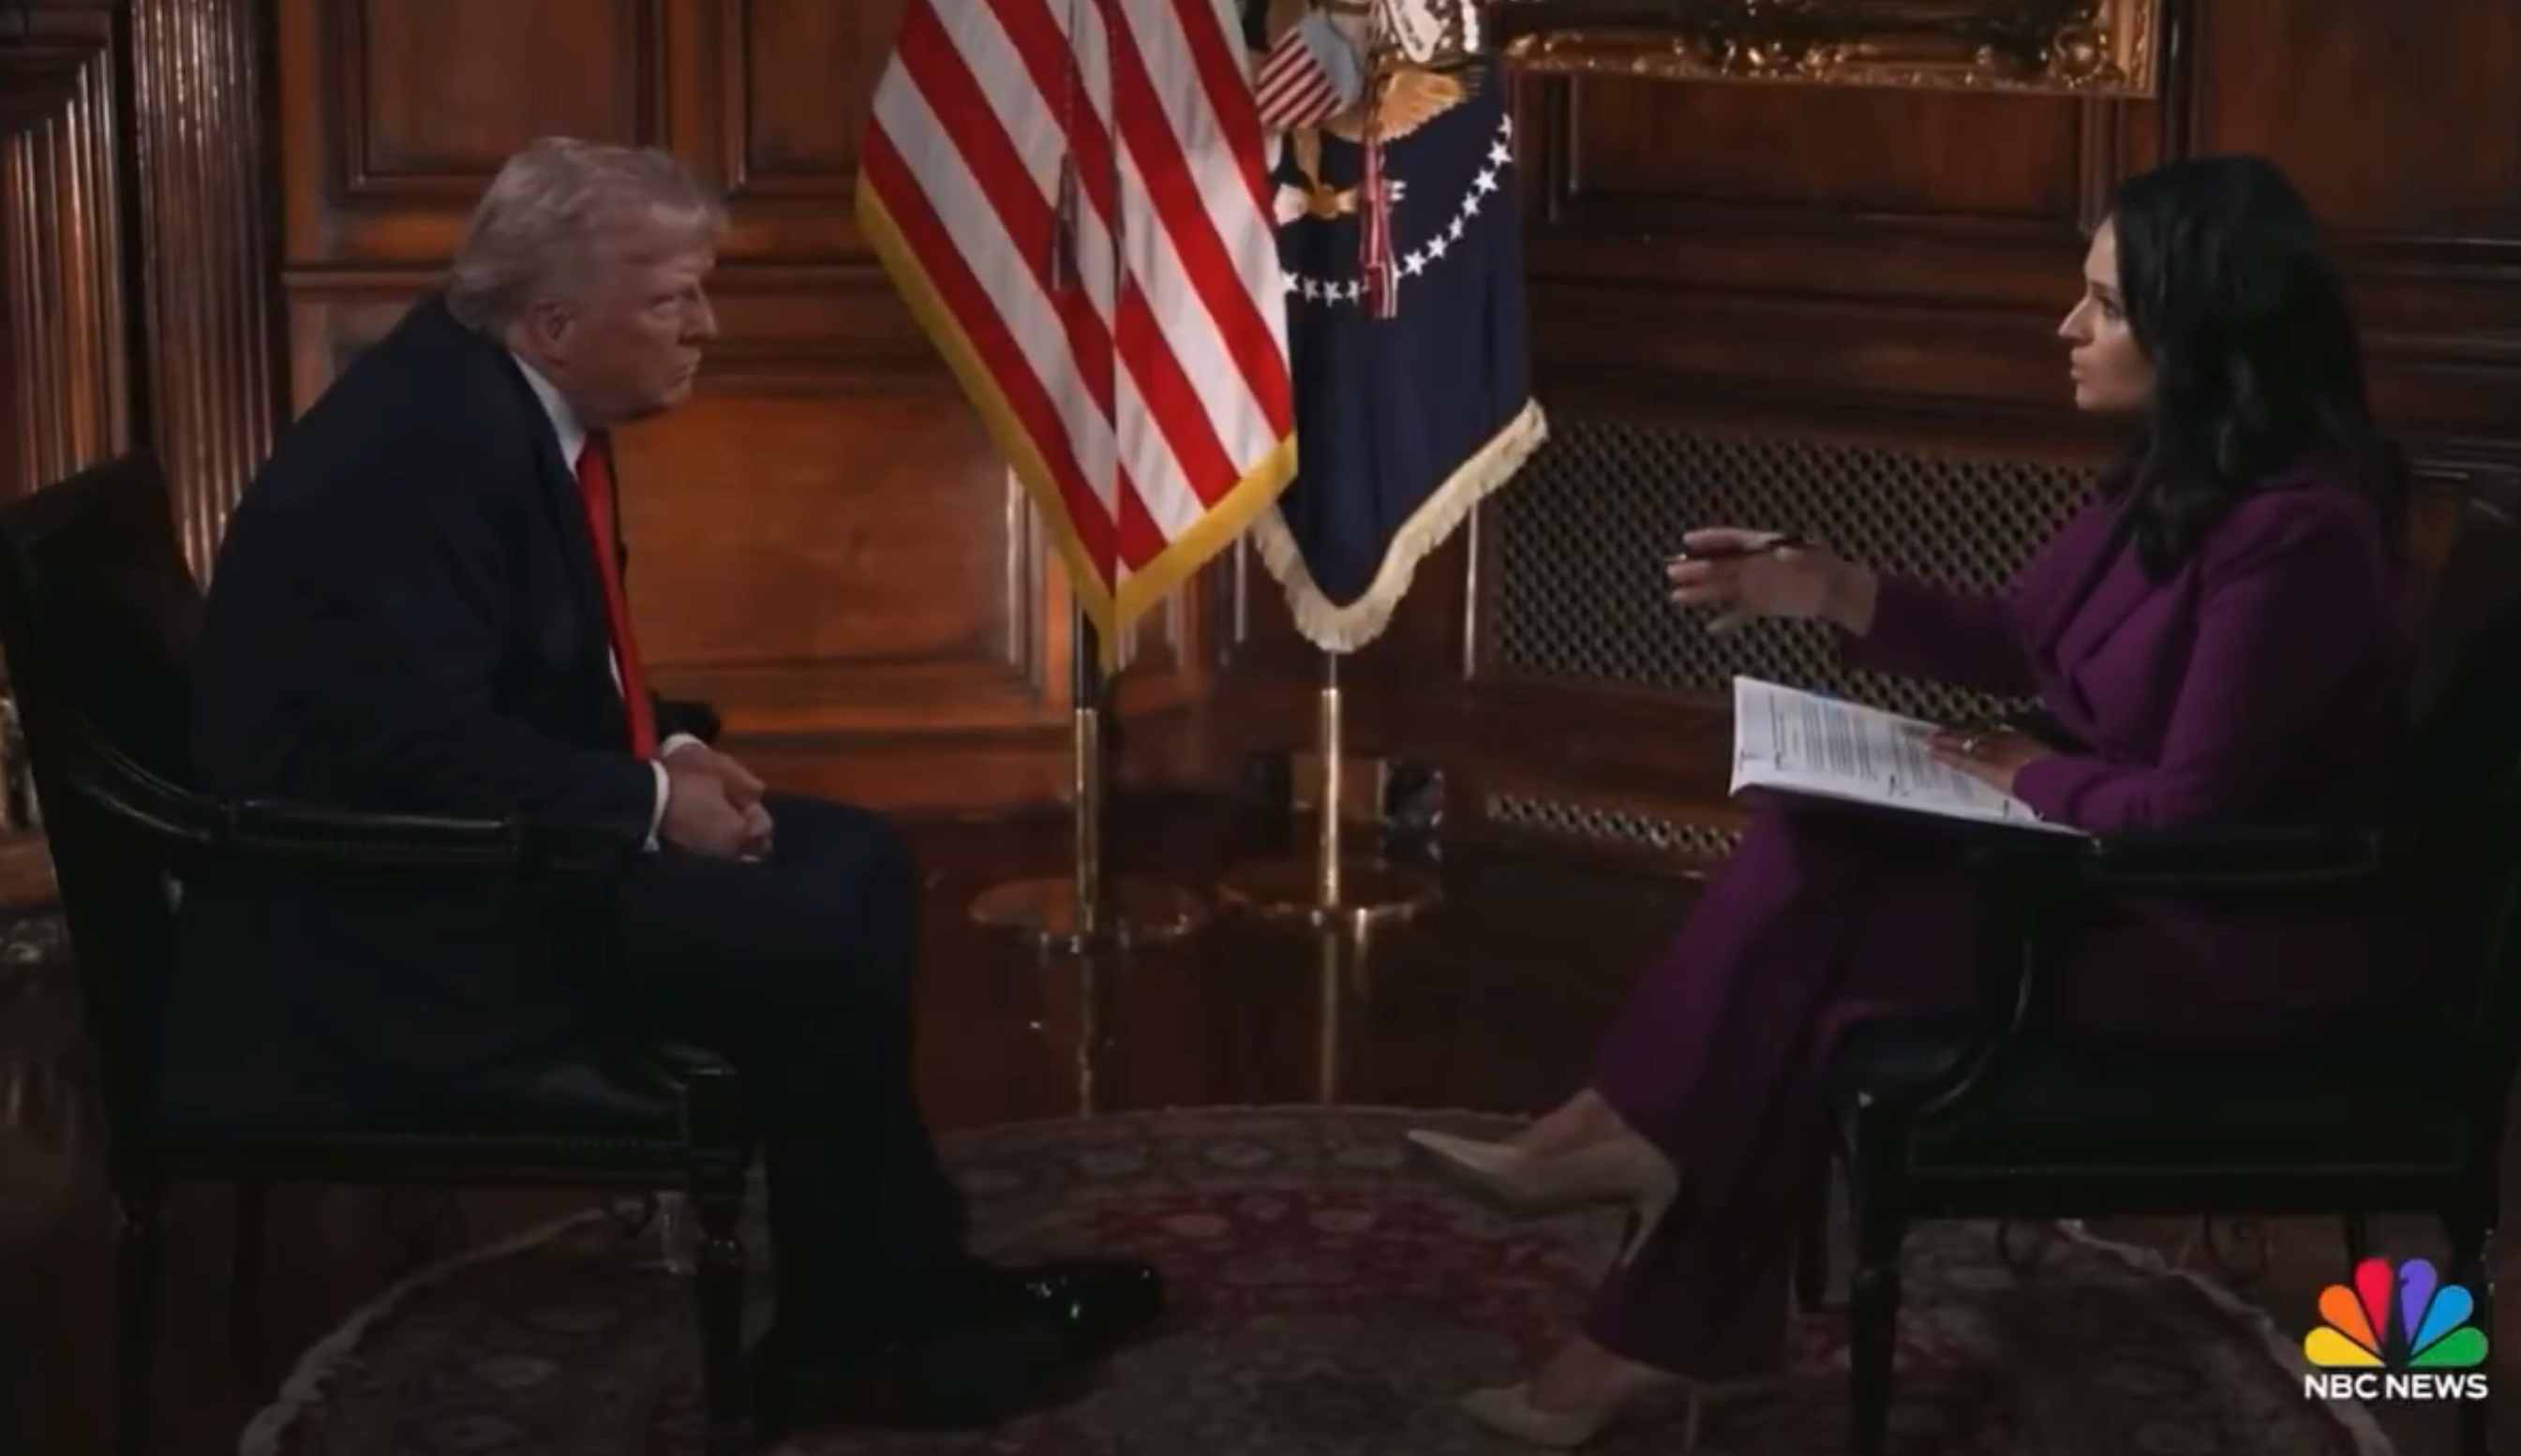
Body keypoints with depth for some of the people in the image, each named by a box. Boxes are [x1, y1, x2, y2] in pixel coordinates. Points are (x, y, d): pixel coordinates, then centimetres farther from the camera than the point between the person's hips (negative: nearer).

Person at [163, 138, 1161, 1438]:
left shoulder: (520, 400, 7)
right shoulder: (426, 439, -23)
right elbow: (415, 748, -28)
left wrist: (666, 749, 3)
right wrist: (651, 802, -18)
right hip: (383, 910, -11)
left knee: (855, 867, 8)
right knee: (826, 945, -17)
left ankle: (915, 1282, 10)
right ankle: (848, 1339, 1)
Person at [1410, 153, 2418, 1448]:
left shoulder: (2297, 531, -27)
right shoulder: (2176, 472, 4)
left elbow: (2196, 811, -27)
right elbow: (2019, 642, 15)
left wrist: (2029, 776, -11)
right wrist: (1830, 593, 4)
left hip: (2246, 937, -9)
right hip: (2121, 863, 9)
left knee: (1809, 951, -15)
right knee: (1806, 850, -9)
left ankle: (1675, 1332, 2)